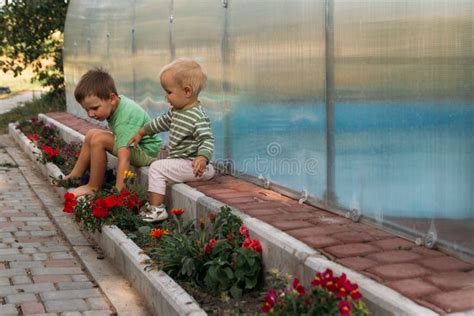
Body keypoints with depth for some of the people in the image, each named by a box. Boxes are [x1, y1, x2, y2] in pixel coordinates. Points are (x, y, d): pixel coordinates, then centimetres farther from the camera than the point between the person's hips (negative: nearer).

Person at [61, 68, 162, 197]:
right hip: (134, 144, 10)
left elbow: (124, 158, -38)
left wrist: (118, 191, -41)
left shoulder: (125, 119, -32)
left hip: (148, 152, -10)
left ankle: (94, 187, -10)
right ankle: (75, 176, 17)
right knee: (91, 135, 8)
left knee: (98, 139, -24)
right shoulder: (117, 103, -6)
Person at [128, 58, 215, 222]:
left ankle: (156, 209, -13)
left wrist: (202, 158, -45)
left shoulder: (198, 117, -23)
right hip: (177, 159, 10)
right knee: (158, 166, 23)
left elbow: (207, 140, -27)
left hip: (190, 164, -10)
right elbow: (162, 122, 24)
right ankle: (152, 203, 28)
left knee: (157, 168, -16)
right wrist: (141, 133, 32)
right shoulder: (176, 110, 8)